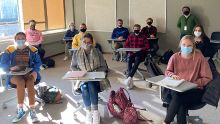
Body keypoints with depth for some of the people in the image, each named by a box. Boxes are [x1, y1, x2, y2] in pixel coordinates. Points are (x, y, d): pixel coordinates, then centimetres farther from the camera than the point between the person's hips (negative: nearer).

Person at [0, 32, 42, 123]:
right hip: (14, 74, -1)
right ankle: (20, 110, -25)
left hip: (28, 73, 1)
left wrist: (34, 71, -13)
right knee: (21, 82, -35)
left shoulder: (32, 50, 5)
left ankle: (32, 110, -29)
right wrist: (11, 68, -19)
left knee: (30, 82, -34)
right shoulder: (9, 50, 1)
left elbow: (38, 62, 7)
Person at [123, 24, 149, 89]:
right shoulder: (130, 36, 14)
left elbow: (147, 47, -1)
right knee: (129, 61, -32)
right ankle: (130, 81, -39)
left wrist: (139, 49, -16)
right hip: (131, 53, 2)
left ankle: (129, 77, -48)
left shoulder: (143, 37, 7)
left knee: (136, 61, -36)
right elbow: (125, 45, 12)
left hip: (140, 54, -2)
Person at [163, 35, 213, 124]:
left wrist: (193, 84, -16)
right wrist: (173, 75, -10)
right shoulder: (175, 57, 3)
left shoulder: (199, 57, -5)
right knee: (181, 103, -34)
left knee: (178, 96, -33)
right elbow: (167, 71, 13)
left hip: (195, 90, -1)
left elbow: (207, 78, -4)